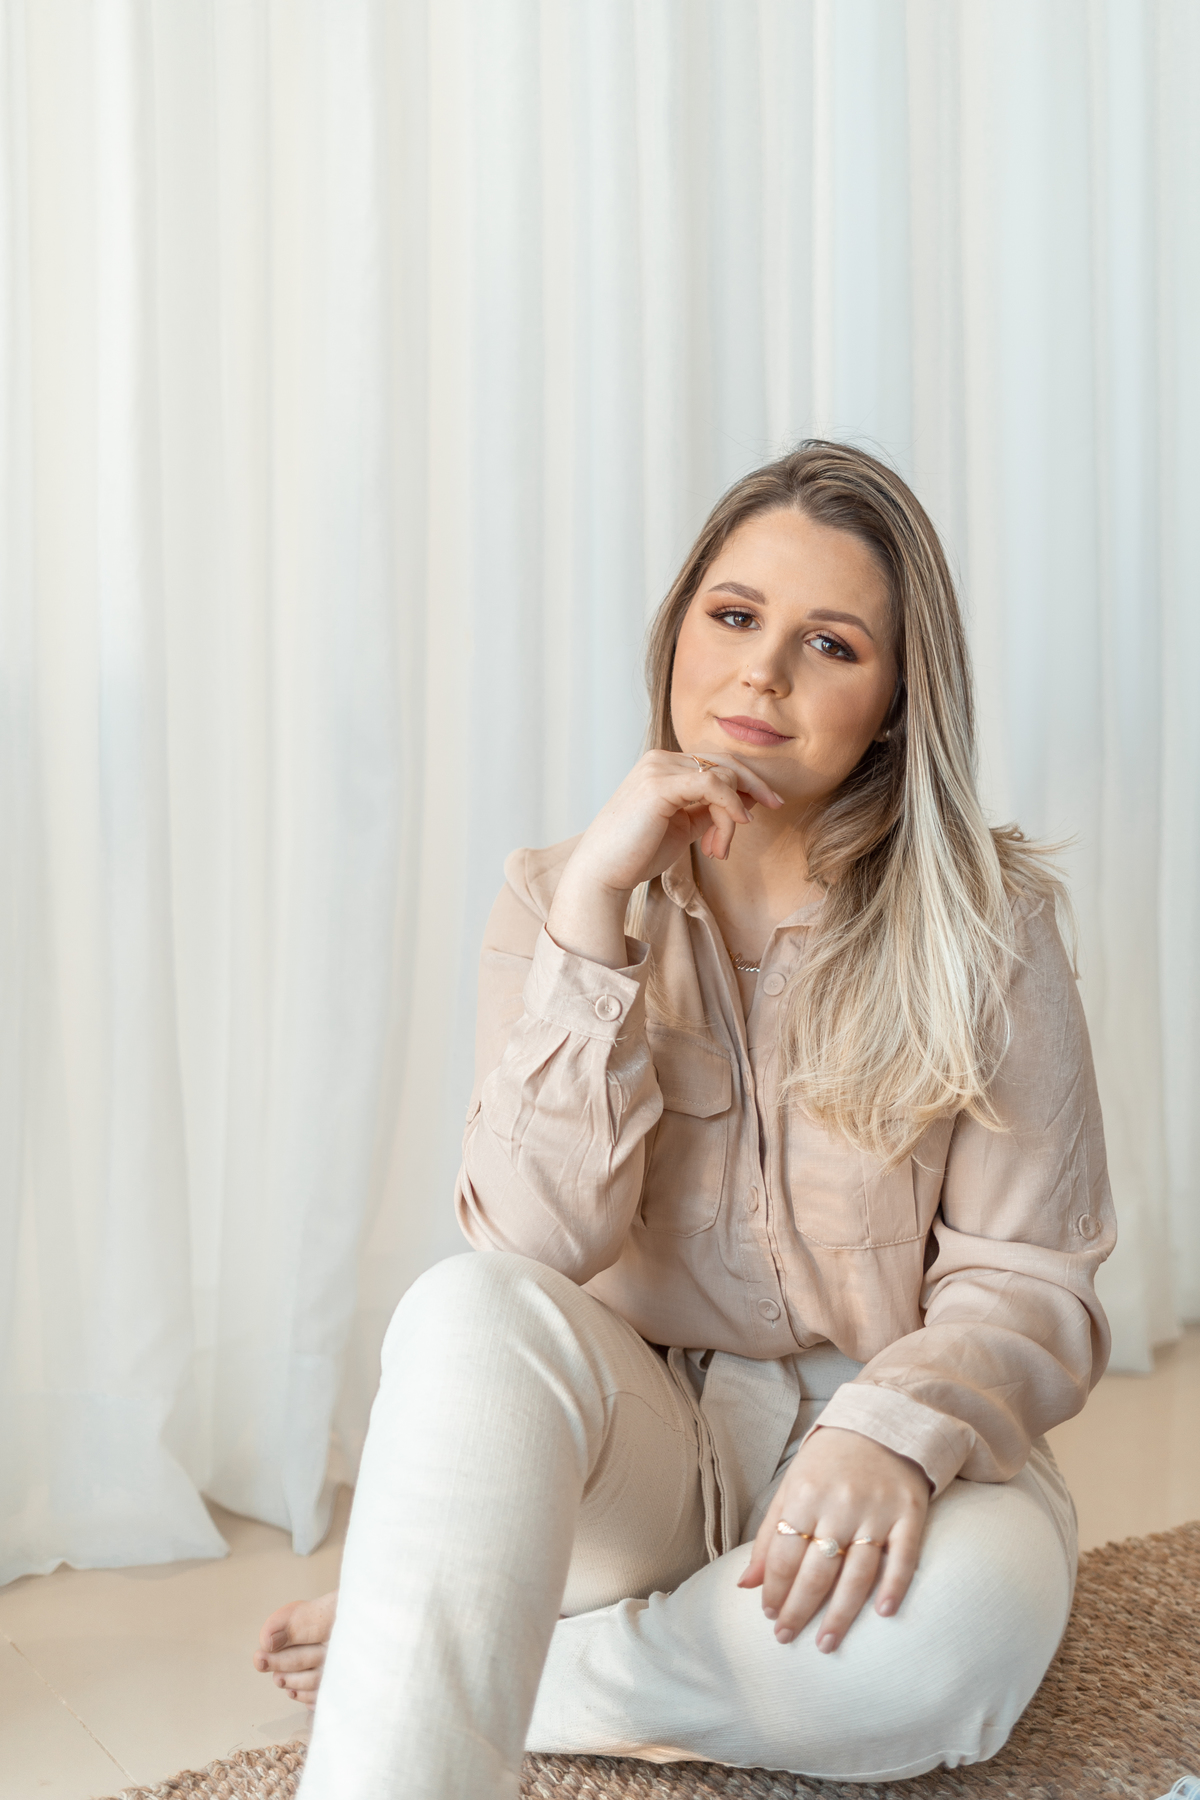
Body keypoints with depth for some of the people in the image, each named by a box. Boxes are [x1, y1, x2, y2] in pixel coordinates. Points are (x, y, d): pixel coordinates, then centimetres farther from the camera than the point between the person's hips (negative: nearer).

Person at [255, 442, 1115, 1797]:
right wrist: (593, 909, -20)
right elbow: (539, 1244, -13)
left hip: (874, 1444, 1)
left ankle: (466, 1665, -14)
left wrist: (894, 1429, -27)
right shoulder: (558, 896, 0)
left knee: (958, 1623, -34)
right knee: (470, 1312, -32)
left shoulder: (983, 920, -4)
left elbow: (1028, 1279, -6)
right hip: (640, 1445, 0)